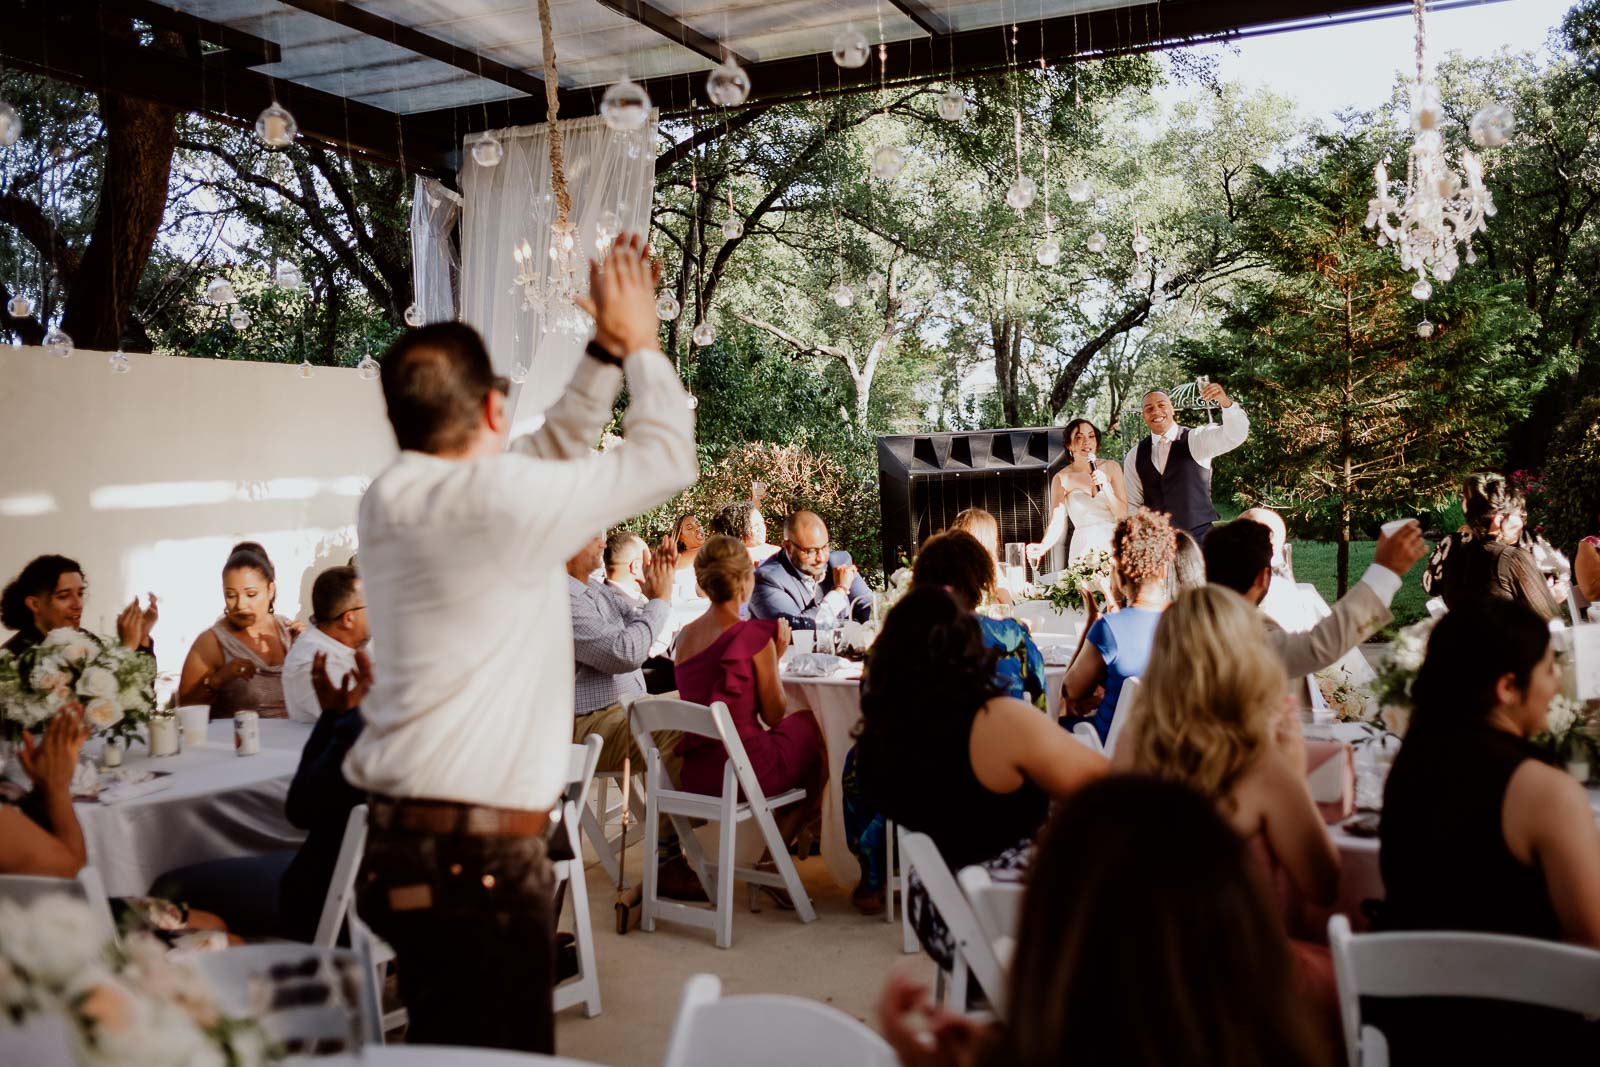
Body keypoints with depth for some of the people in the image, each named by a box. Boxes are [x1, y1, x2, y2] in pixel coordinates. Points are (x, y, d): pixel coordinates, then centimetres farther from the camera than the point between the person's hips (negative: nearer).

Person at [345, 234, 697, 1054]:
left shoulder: (387, 503, 9)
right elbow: (665, 459, -2)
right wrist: (639, 343, 12)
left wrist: (606, 351, 20)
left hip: (402, 846, 9)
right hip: (479, 860, -9)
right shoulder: (497, 496, -15)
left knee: (454, 1046, 16)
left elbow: (551, 453, 21)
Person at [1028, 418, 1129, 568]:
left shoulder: (1111, 468, 4)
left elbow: (1123, 514, 1)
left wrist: (1106, 485, -13)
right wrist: (1042, 547, -26)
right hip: (1083, 549, -1)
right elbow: (1057, 523, -8)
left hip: (1113, 543, 1)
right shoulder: (1061, 479, 0)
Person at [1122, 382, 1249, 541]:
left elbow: (1236, 434, -18)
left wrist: (1225, 401, -34)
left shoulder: (1197, 439, 0)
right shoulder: (1136, 455, 9)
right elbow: (1133, 504, 12)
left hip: (1200, 536, -3)